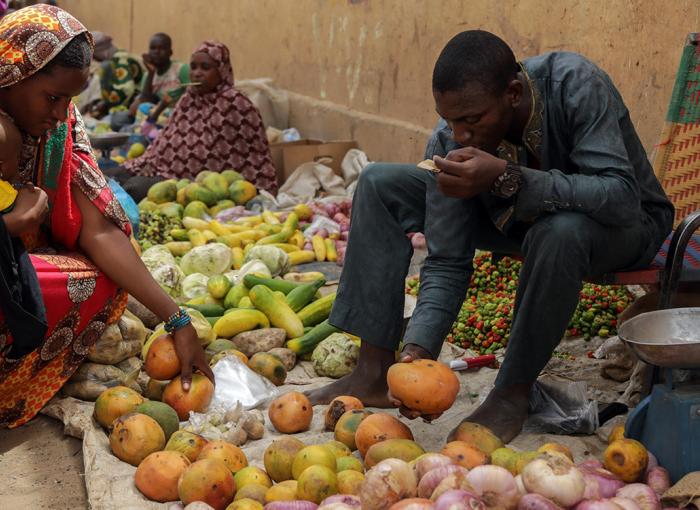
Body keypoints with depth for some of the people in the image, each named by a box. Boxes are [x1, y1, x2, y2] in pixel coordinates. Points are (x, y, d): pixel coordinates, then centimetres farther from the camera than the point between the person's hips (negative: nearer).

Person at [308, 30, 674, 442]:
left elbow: (622, 198, -41)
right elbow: (447, 264, -17)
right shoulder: (450, 141, -20)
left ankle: (514, 393, -19)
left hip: (624, 224, -4)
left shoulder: (577, 84, -33)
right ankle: (374, 371, -9)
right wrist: (418, 349, -31)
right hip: (522, 220, 5)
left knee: (560, 231, -43)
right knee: (381, 184, -8)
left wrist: (506, 178, -50)